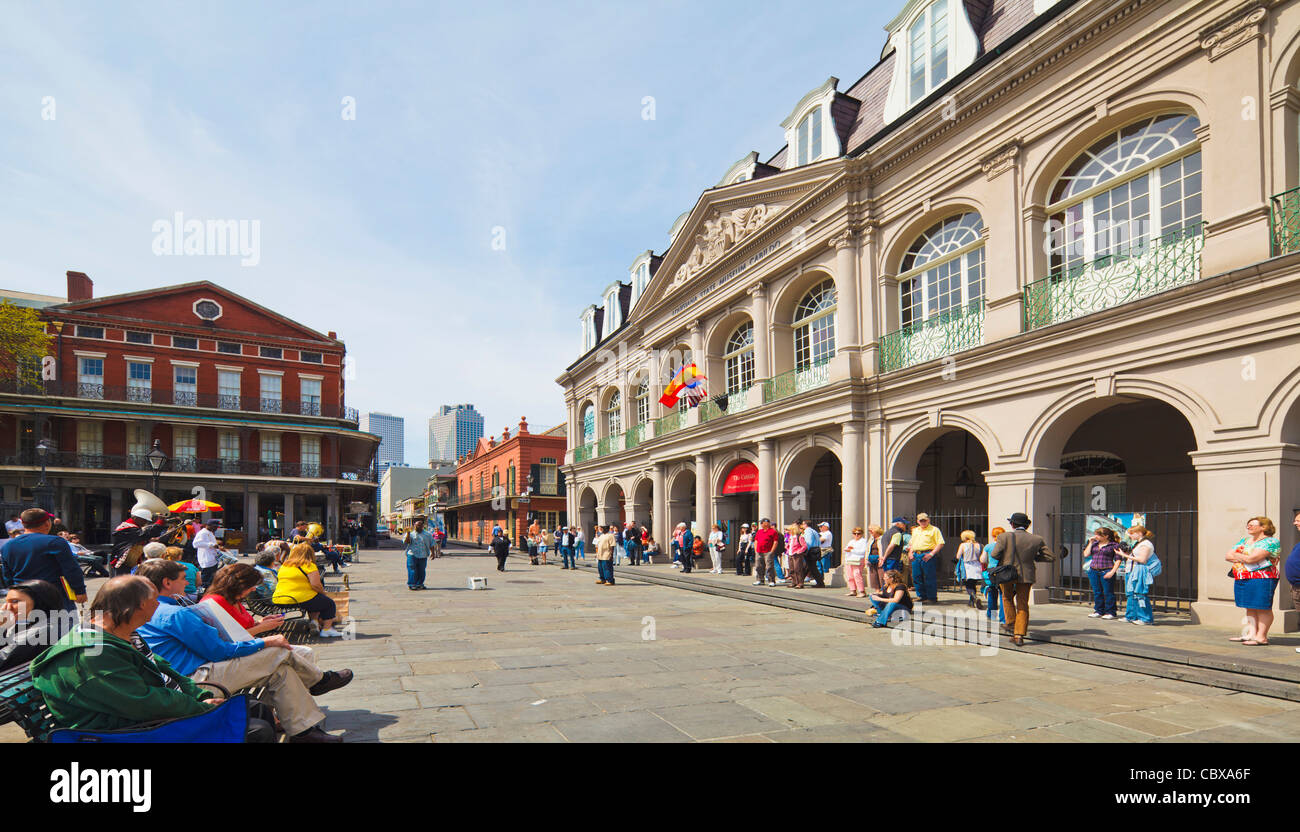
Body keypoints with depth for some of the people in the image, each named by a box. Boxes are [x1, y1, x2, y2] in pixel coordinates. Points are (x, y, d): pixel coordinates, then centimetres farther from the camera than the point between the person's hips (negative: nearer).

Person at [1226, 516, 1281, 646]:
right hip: (1242, 579, 8)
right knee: (1250, 608, 8)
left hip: (1261, 579, -8)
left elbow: (1252, 558, -18)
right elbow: (1228, 556, 12)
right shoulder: (1244, 541, 18)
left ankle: (1261, 637, -2)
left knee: (1262, 608, -4)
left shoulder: (1270, 542, -7)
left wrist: (1236, 555, 0)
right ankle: (1251, 634, 11)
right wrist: (1244, 558, -4)